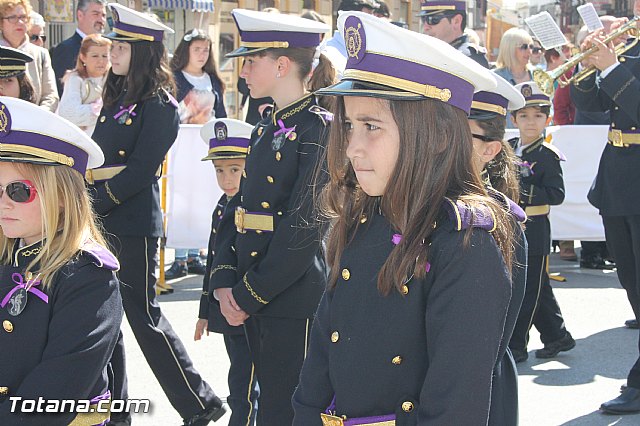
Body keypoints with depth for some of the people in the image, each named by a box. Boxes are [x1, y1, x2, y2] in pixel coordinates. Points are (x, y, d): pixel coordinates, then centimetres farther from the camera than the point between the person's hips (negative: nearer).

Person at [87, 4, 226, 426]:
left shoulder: (159, 105, -11)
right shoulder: (116, 99, 14)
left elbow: (140, 169, -17)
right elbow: (96, 159, 15)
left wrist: (96, 204, -17)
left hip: (134, 224, -8)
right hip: (102, 224, 8)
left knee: (142, 314, -3)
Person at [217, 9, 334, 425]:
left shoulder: (319, 128, -14)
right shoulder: (267, 128, 13)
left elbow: (304, 224, -19)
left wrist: (250, 295, -15)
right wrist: (226, 280, 2)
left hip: (295, 299, -8)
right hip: (255, 297, 8)